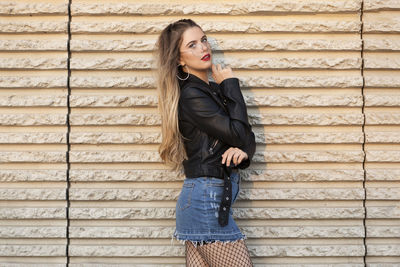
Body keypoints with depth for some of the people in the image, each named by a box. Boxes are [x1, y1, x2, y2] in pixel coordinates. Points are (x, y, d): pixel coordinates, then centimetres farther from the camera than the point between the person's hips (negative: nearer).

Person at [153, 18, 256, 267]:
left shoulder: (213, 90, 14)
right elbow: (237, 133, -16)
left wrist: (243, 152, -10)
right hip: (207, 200, -9)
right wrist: (231, 85, -7)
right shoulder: (191, 95, -13)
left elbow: (248, 136, 13)